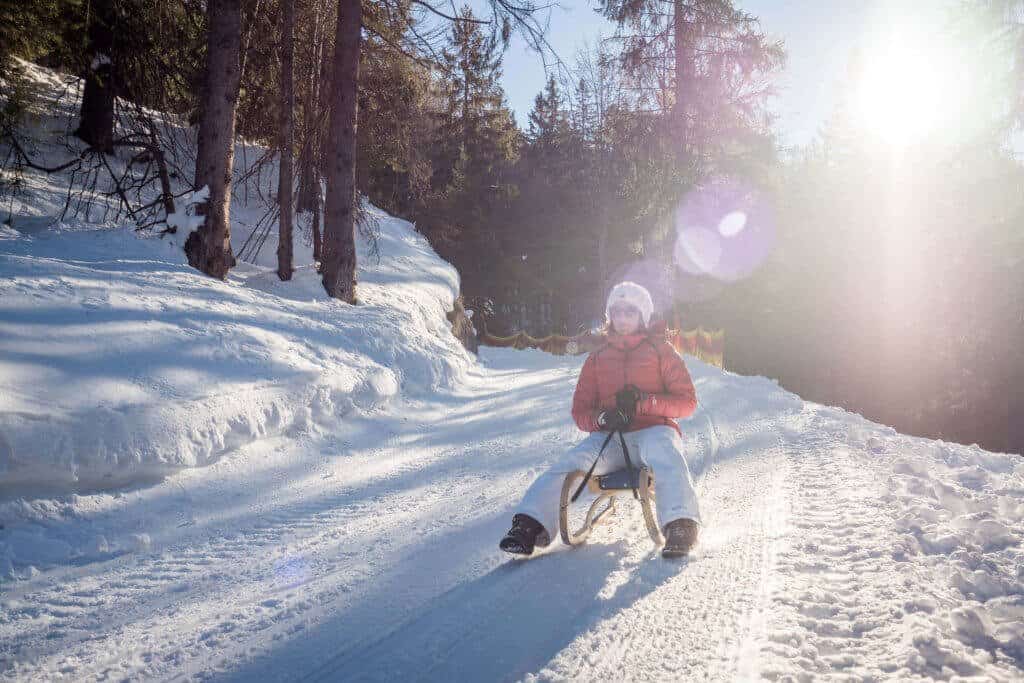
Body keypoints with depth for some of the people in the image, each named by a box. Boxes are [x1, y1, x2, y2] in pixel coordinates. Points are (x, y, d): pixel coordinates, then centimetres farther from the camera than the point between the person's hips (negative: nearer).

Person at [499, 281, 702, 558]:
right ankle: (530, 524, -36)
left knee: (662, 448, -39)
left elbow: (687, 401, 5)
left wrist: (643, 401, -13)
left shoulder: (661, 351, 12)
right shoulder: (597, 359, 20)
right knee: (572, 461, -27)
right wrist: (603, 418, -9)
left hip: (653, 430, -2)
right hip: (610, 437, 3)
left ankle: (680, 525, -51)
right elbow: (580, 411, 16)